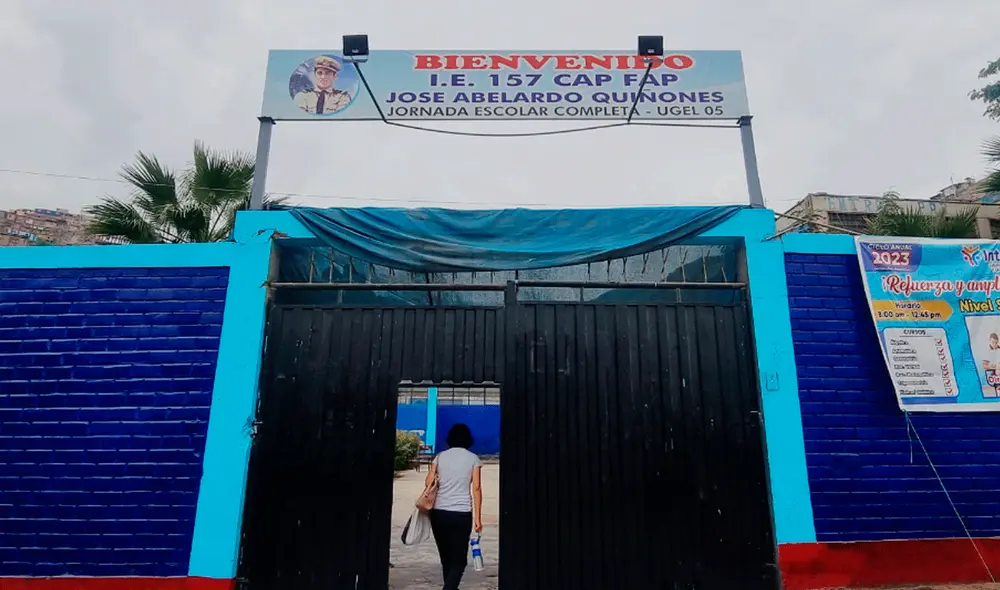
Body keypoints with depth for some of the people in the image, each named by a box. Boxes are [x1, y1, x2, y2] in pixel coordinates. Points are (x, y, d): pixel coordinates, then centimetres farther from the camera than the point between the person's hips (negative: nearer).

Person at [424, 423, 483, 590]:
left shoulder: (440, 457, 6)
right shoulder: (473, 458, 1)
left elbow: (428, 482, -1)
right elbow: (476, 488, -4)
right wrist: (477, 517, -2)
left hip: (439, 512, 3)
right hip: (462, 514, -3)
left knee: (446, 556, 17)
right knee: (459, 559, 4)